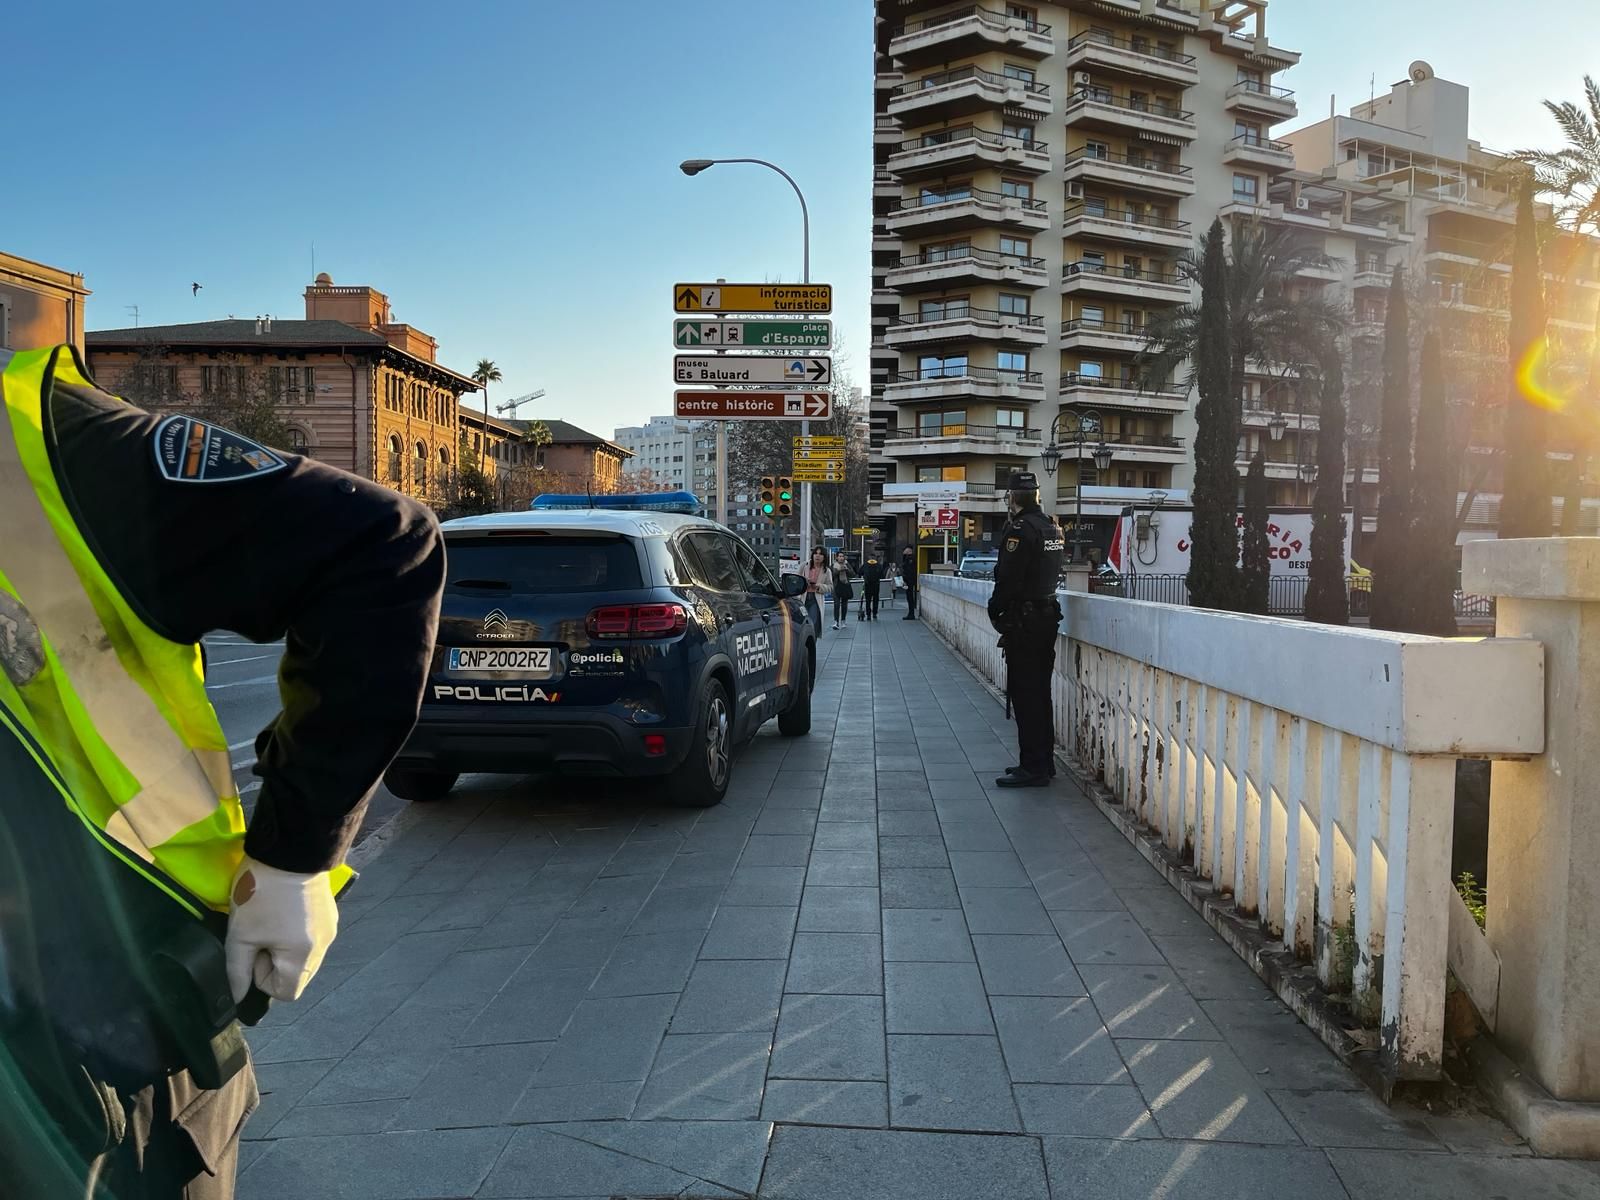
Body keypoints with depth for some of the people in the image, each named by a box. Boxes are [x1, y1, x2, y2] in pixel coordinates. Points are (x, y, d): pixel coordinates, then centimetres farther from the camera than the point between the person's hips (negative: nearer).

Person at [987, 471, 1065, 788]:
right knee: (1040, 692, 15)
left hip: (1023, 622, -9)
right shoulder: (1052, 528, 13)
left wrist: (995, 612, -5)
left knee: (1024, 694, -5)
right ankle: (1044, 761, 22)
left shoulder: (1019, 529, -15)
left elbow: (1007, 578, -19)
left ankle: (1033, 767, -2)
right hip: (1048, 615, 9)